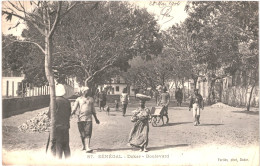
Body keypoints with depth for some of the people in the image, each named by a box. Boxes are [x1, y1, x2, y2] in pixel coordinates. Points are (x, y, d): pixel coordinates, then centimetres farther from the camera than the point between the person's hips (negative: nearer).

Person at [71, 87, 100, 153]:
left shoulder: (91, 99, 14)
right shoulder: (78, 99, 7)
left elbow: (93, 110, 22)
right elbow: (74, 108, -1)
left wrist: (96, 118, 25)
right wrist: (72, 113, -23)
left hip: (88, 118, 0)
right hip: (80, 118, 0)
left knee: (88, 133, -12)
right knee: (82, 134, 8)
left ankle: (87, 148, -17)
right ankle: (84, 146, 28)